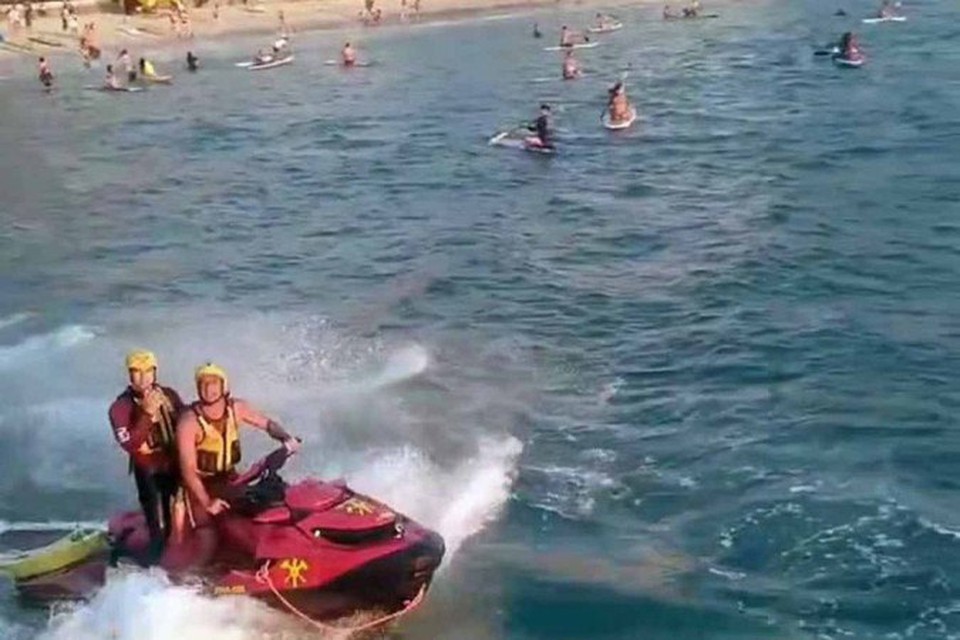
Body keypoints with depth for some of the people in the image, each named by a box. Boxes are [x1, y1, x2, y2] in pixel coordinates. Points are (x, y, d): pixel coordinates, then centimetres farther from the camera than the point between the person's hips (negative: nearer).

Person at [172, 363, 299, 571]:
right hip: (200, 483, -5)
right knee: (208, 544, -13)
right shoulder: (189, 421, -26)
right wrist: (207, 502, -35)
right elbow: (188, 469, -28)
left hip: (228, 478, 5)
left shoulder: (236, 408, -12)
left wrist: (286, 439, -16)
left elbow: (267, 423, 3)